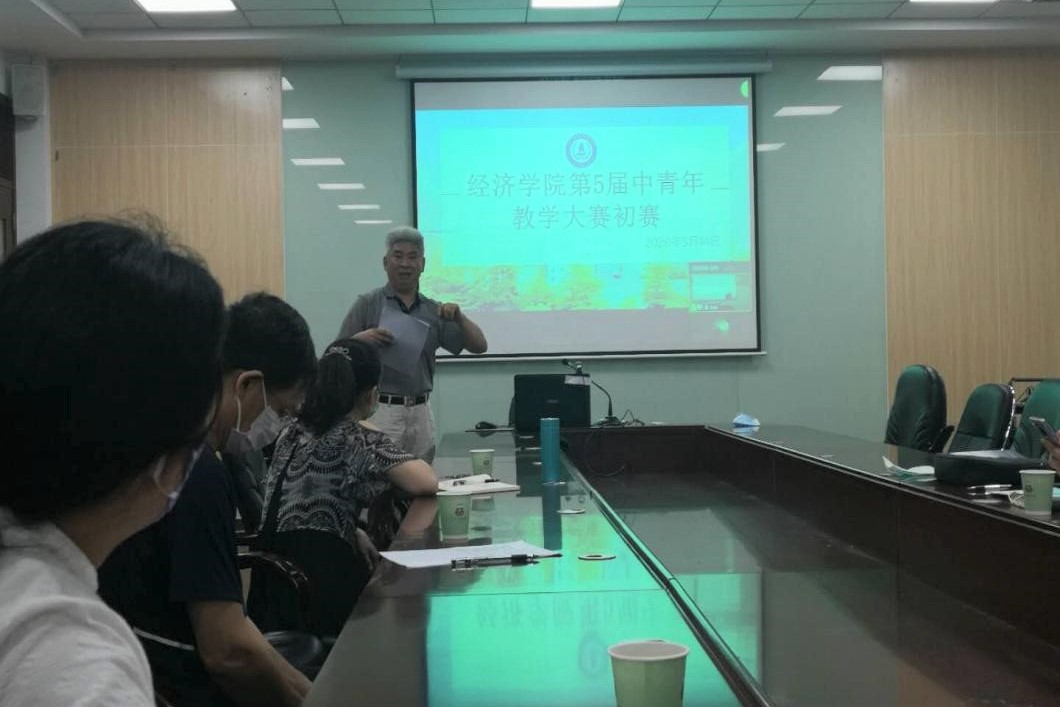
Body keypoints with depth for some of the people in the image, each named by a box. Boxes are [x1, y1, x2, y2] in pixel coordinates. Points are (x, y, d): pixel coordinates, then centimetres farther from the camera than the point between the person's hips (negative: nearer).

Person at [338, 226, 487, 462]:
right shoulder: (367, 304, 0)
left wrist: (459, 317, -10)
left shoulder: (434, 310, 10)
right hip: (380, 409, -4)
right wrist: (361, 338, -20)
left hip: (421, 412, 4)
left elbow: (479, 346, 6)